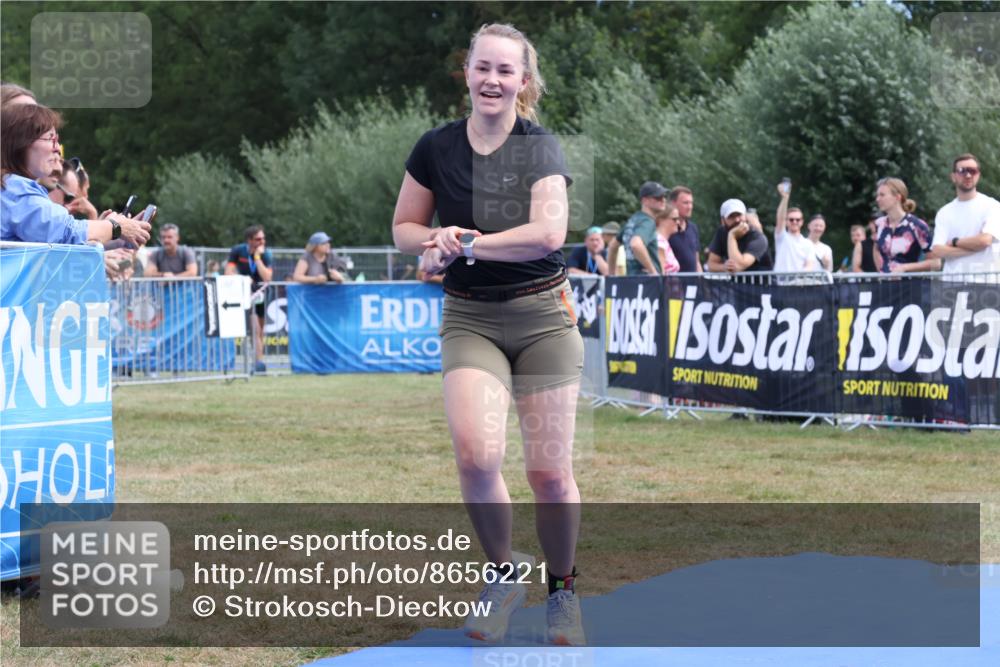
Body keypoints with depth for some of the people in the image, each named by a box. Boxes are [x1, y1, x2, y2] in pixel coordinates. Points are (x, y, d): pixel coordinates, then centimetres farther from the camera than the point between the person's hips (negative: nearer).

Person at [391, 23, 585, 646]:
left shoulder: (542, 147, -4)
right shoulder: (437, 148, 3)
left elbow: (549, 232, -18)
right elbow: (404, 228, 11)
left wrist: (466, 245, -18)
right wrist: (438, 237, -10)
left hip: (543, 316, -1)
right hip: (470, 320, 1)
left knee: (550, 471, -2)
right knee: (476, 454, -21)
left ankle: (563, 590, 23)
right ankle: (503, 576, 4)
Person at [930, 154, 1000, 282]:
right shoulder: (944, 212, 10)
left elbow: (985, 240, -13)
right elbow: (938, 251, -2)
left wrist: (954, 242, 0)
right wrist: (974, 247, -10)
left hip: (985, 280, -3)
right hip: (953, 281, 3)